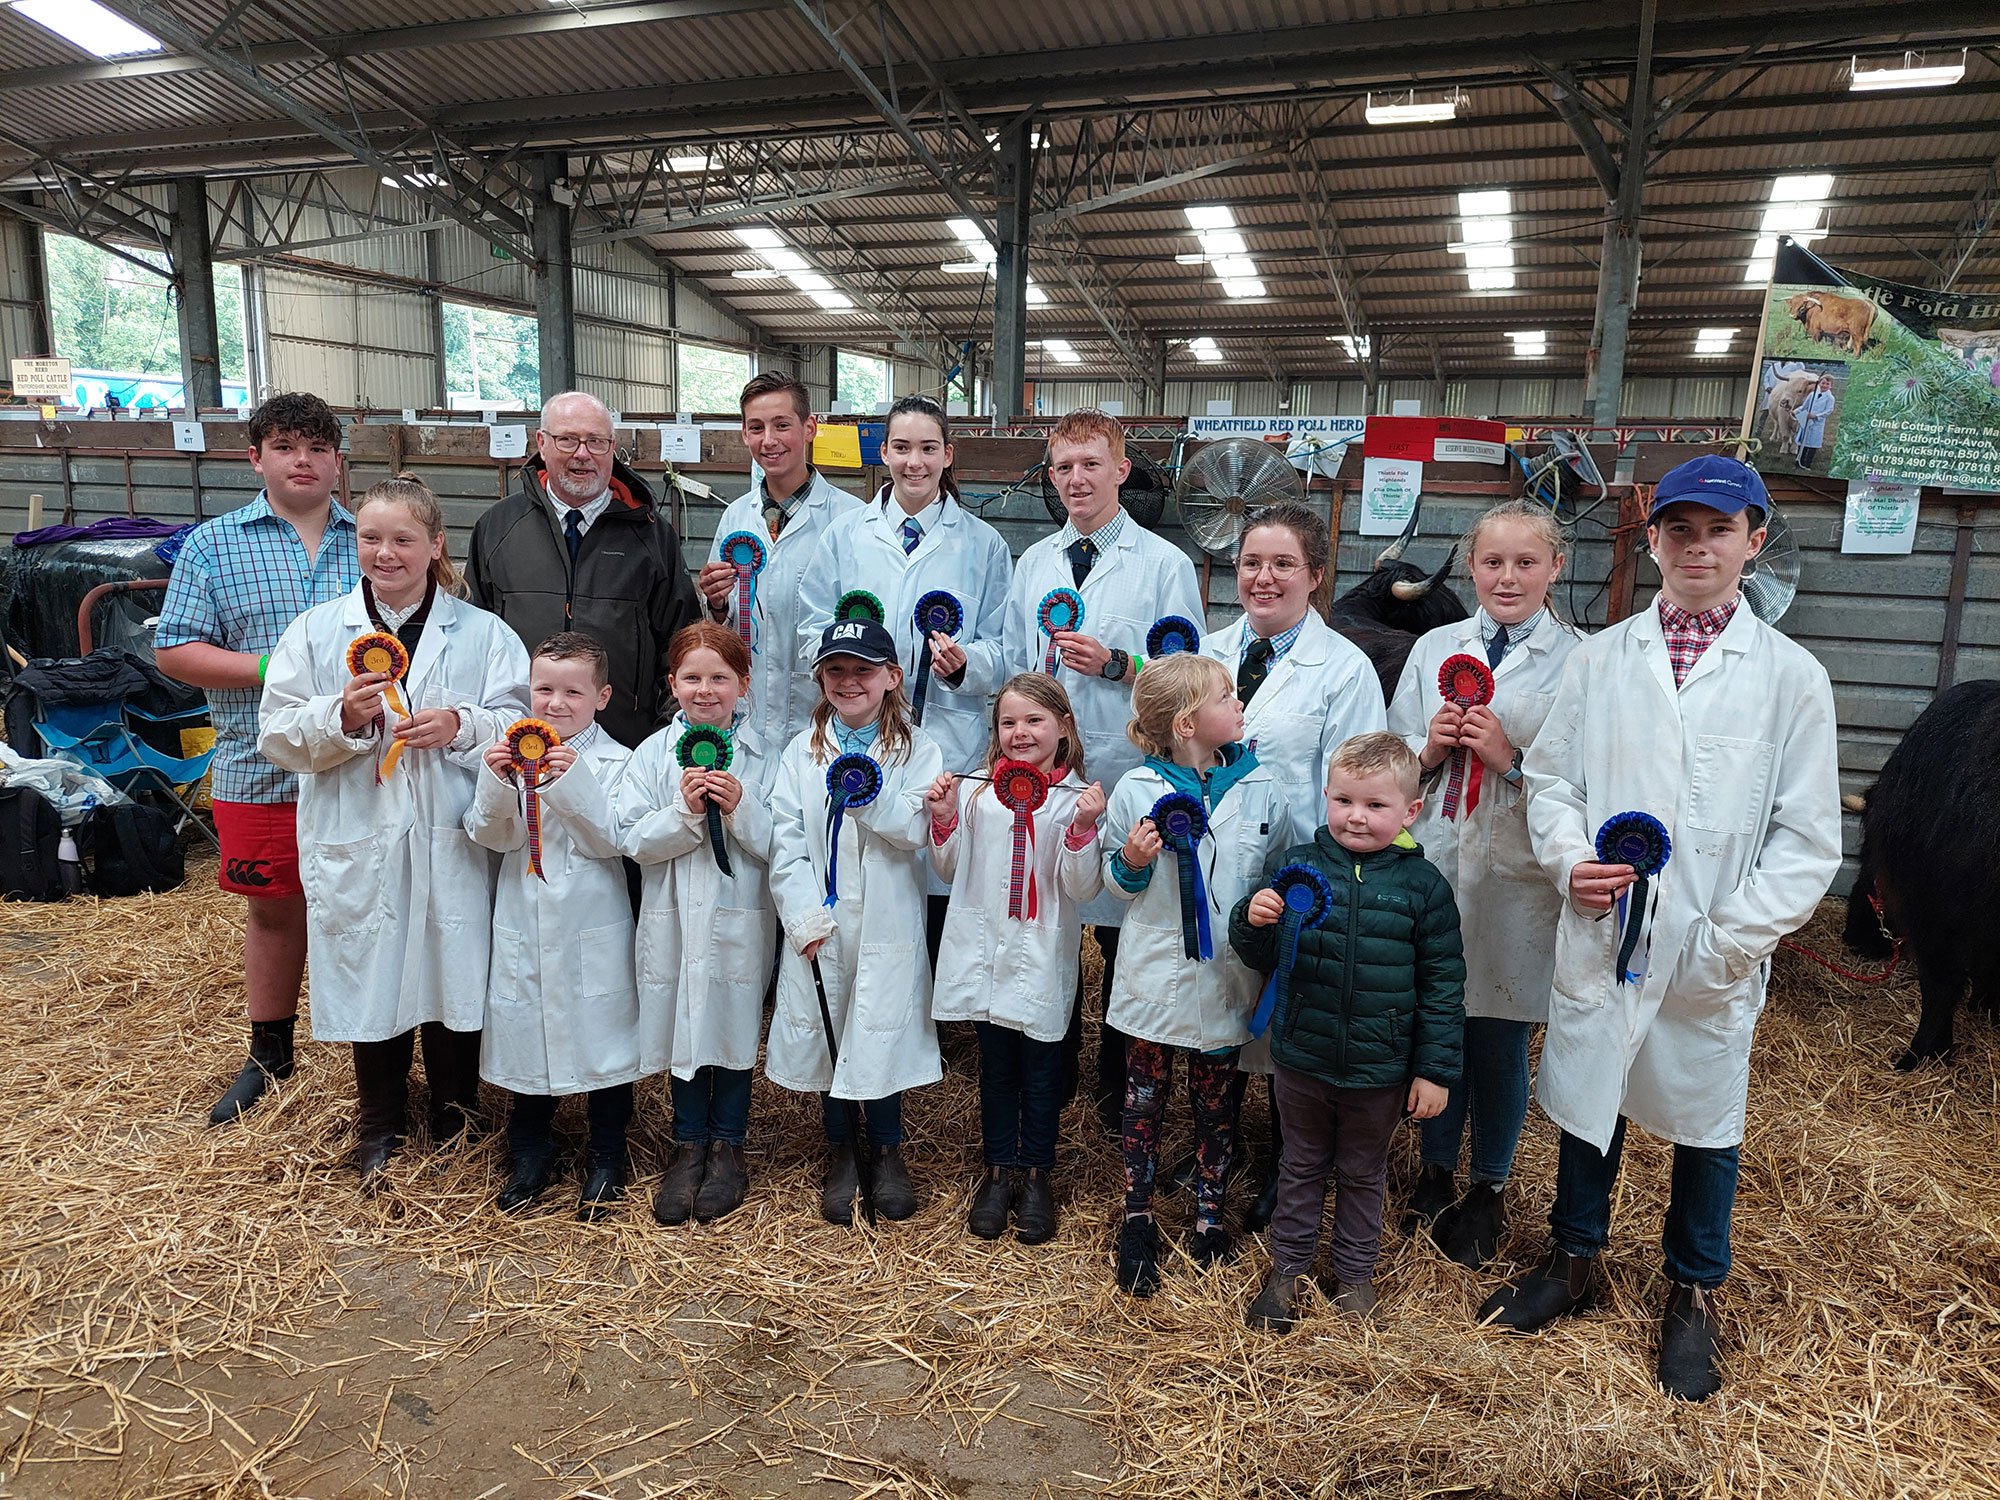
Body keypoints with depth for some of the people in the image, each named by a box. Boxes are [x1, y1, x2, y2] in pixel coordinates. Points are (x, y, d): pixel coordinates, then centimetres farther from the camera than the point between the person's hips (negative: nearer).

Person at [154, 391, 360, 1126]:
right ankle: (270, 1055, 31)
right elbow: (175, 651, -2)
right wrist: (275, 669, -15)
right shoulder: (214, 545, 3)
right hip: (262, 769, 0)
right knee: (275, 907, 14)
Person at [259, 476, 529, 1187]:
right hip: (357, 845, 1)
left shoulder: (483, 634, 3)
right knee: (371, 980, 12)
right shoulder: (316, 631, 6)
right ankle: (380, 1124, 33)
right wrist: (343, 716, -16)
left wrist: (463, 725, -19)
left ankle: (454, 1116, 31)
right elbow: (278, 735, 1)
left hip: (452, 843, -1)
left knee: (454, 976, 8)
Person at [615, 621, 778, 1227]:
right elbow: (633, 840, -7)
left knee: (734, 1028, 9)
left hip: (740, 921, -1)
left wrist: (740, 808, -22)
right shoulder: (653, 755, 0)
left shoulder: (763, 758, -3)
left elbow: (776, 846, -7)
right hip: (673, 921, 1)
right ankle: (689, 1145, 30)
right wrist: (685, 811, -20)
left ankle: (727, 1145, 29)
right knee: (681, 1029, 12)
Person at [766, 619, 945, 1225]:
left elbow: (917, 830, -11)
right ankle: (840, 1151, 29)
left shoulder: (916, 750, 0)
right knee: (824, 1033, 9)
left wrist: (869, 793, -27)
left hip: (886, 922, -2)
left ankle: (886, 1150, 26)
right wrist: (805, 917, -11)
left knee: (881, 1033, 3)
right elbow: (785, 840, -1)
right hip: (818, 925, 2)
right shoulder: (802, 751, 5)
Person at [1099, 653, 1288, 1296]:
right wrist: (1131, 864, -17)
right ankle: (1138, 1221, 27)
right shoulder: (1137, 789, -7)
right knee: (1144, 1096, 11)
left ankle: (1209, 1210, 35)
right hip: (1155, 972, -1)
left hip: (1227, 975, 2)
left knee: (1216, 1098, 15)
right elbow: (1113, 880, 3)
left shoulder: (1260, 787, -2)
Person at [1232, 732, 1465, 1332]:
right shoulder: (1295, 865, -7)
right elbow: (1261, 958, 0)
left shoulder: (1423, 884, -9)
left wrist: (1435, 1069, -4)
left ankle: (1355, 1272, 40)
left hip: (1379, 1070, -1)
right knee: (1302, 1166, 19)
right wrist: (1253, 921, -23)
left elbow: (1442, 985, -4)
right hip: (1300, 1057, 1)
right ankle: (1289, 1266, 37)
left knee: (1363, 1174, 20)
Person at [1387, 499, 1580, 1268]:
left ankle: (1488, 1189, 31)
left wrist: (1511, 759, -21)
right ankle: (1436, 1169, 36)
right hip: (1431, 868, 3)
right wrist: (1429, 749, -10)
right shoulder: (1434, 649, 7)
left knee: (1500, 1042, 9)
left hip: (1517, 883, -3)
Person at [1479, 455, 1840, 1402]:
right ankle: (1575, 1262, 38)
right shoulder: (1600, 659, 4)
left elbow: (1808, 838, -3)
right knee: (1584, 1100, 14)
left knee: (1705, 1117, 14)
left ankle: (1692, 1295, 38)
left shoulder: (1791, 677, -2)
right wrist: (1569, 857, -11)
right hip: (1599, 936, 2)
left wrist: (1733, 940, -11)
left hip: (1716, 957, -1)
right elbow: (1549, 777, 8)